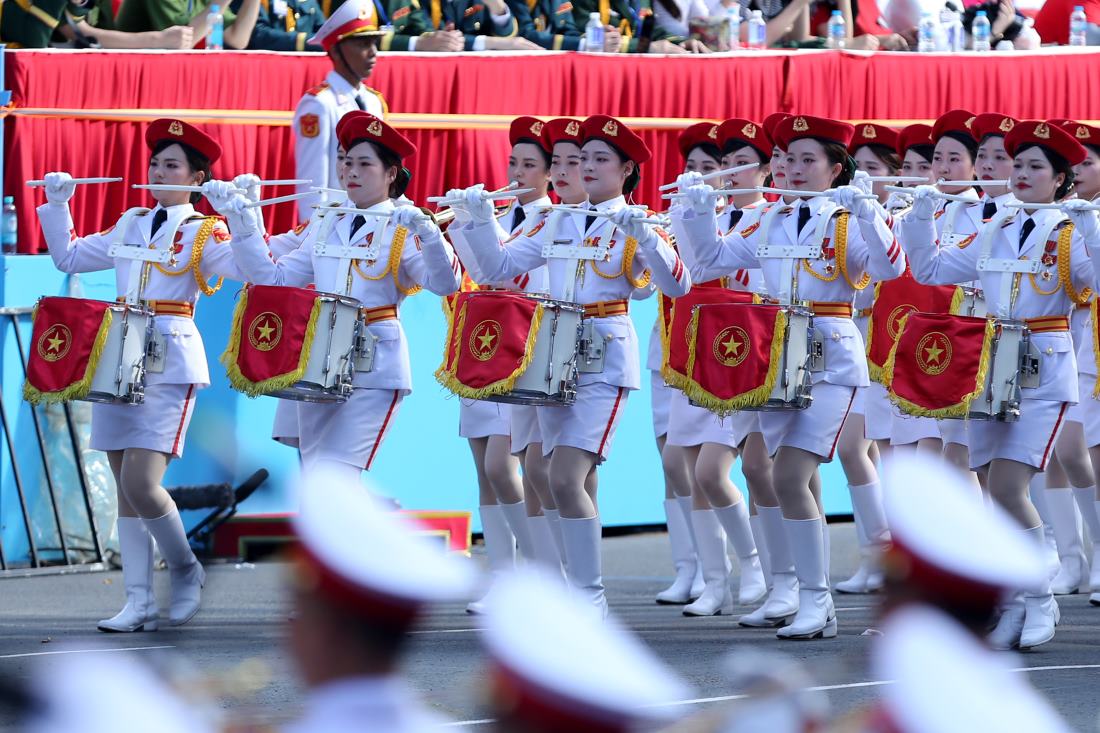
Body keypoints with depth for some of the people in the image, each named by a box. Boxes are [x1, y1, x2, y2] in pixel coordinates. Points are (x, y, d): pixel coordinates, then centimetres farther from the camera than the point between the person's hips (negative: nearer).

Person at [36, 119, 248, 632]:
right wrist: (57, 207, 14)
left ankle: (186, 569, 9)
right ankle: (139, 603, 8)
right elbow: (69, 257, 24)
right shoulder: (130, 225, 16)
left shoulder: (203, 234, -1)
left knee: (140, 484, -15)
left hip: (170, 364, -6)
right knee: (126, 489, 5)